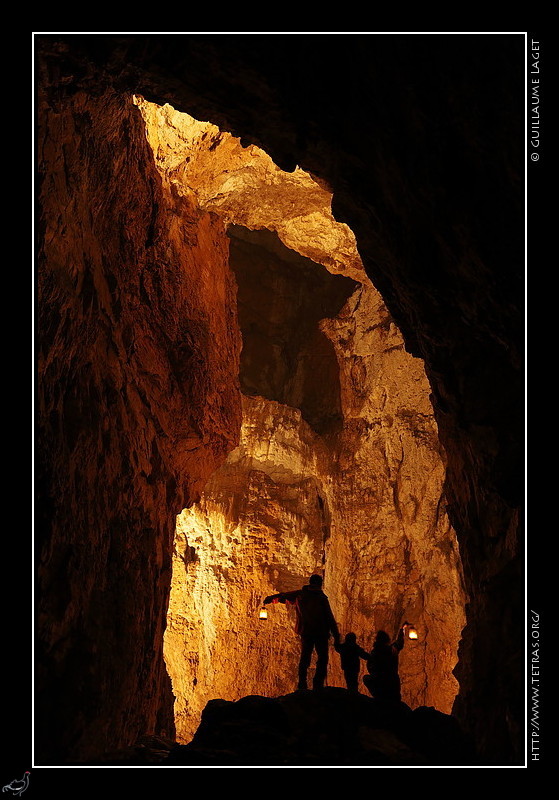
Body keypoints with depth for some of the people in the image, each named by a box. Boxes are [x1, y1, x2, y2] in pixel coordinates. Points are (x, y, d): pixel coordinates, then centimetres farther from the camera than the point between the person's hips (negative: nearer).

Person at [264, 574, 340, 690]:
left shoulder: (300, 594, 5)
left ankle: (302, 685, 6)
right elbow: (330, 618, -10)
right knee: (322, 659, 2)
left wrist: (269, 599, 32)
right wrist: (336, 636, -7)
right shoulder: (322, 598, -7)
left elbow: (283, 596, 19)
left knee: (304, 658, 14)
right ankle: (318, 685, -9)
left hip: (306, 632, 4)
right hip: (321, 633, -4)